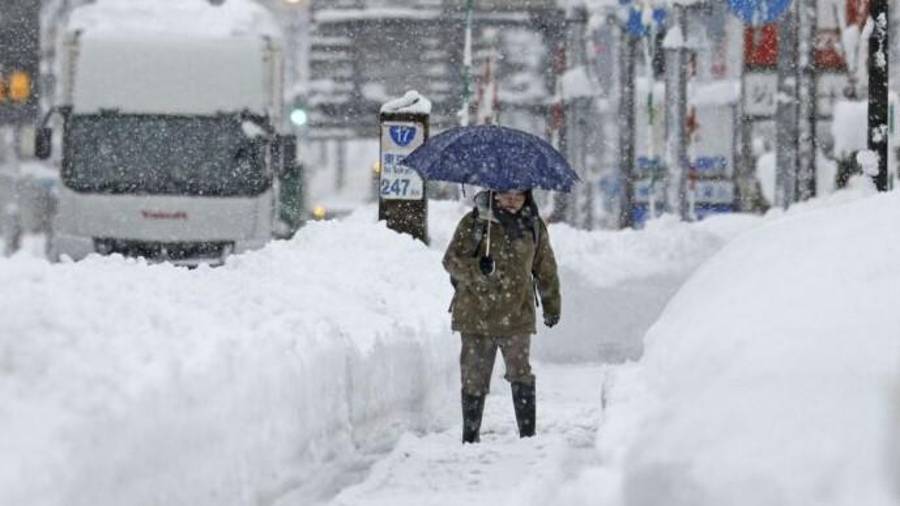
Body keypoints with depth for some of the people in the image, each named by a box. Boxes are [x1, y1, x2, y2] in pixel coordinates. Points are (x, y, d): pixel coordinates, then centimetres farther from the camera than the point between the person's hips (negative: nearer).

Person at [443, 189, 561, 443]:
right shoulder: (473, 223, -1)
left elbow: (546, 269, 20)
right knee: (474, 378, 3)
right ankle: (470, 436, 12)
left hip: (517, 316, 1)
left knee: (521, 375, -6)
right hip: (476, 315, -1)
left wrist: (552, 306, 24)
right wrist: (478, 268, -25)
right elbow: (451, 260, -6)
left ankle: (528, 433, 0)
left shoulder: (534, 226, 8)